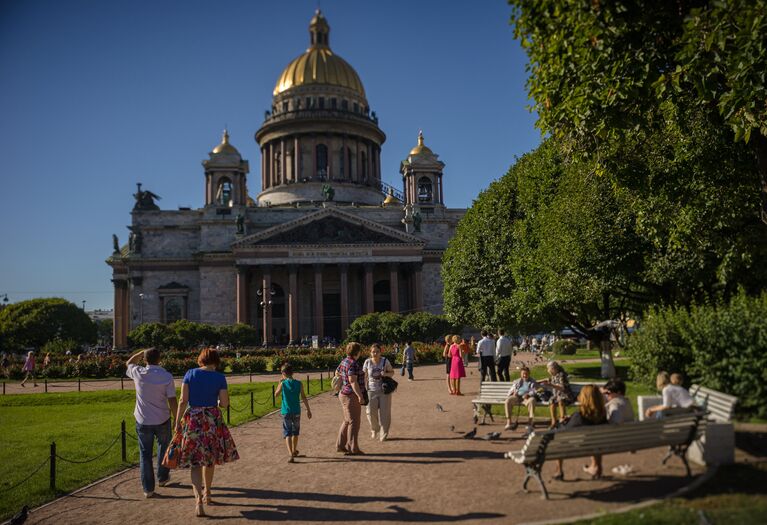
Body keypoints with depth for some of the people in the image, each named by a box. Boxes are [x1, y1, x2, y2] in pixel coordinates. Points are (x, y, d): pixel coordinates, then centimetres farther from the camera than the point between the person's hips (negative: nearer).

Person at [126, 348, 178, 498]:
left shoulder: (138, 373, -10)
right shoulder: (167, 376, -13)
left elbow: (128, 363, 15)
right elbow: (172, 401, -11)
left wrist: (142, 351, 12)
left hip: (143, 421, 0)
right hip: (162, 420, 0)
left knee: (145, 453, 10)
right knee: (164, 446, 24)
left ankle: (148, 488, 13)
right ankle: (162, 478, 36)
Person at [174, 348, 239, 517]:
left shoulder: (190, 374, -1)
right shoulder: (219, 378, -4)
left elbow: (183, 401, -5)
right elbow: (224, 404, -4)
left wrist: (177, 422, 0)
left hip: (192, 419, 0)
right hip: (212, 420, 0)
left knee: (195, 461, 2)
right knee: (210, 459, 18)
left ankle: (198, 499, -15)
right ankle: (207, 494, 33)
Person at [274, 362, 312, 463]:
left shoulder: (283, 384, -8)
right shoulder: (299, 384, -2)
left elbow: (276, 394, 7)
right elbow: (303, 398, 0)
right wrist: (308, 410, 7)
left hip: (286, 412, -3)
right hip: (296, 411, 3)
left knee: (287, 434, -2)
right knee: (295, 432, 21)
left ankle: (290, 454, -18)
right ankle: (294, 451, 37)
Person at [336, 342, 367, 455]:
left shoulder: (344, 361, 10)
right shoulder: (353, 364, -19)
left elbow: (338, 374, 20)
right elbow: (353, 381, -26)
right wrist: (360, 395, -25)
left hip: (344, 394, 10)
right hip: (351, 396, -10)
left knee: (347, 421, 17)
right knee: (353, 422, -3)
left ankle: (340, 445, 22)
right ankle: (352, 449, 2)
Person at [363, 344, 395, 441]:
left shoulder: (385, 361, -8)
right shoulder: (367, 362, -7)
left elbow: (392, 372, 4)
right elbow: (365, 377, 1)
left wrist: (386, 374, -18)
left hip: (384, 390, 0)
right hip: (372, 391, 0)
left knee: (384, 413, 1)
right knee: (371, 412, -10)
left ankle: (383, 435, 18)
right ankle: (374, 430, 20)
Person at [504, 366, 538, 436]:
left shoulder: (533, 382, 17)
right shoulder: (517, 382, 26)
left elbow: (535, 391, 2)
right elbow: (511, 390, 22)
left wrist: (528, 394, -17)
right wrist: (514, 393, -2)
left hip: (527, 398, -3)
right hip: (517, 397, 3)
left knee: (532, 400, -40)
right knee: (508, 400, -29)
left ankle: (530, 424, -41)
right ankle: (508, 423, -30)